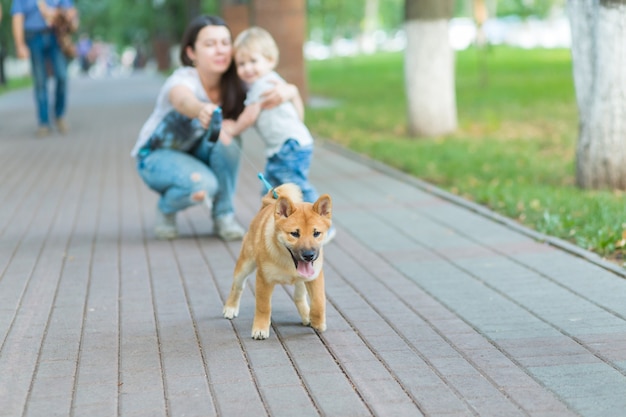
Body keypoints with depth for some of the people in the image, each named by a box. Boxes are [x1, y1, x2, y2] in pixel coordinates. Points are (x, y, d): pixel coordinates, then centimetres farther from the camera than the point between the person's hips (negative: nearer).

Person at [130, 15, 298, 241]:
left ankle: (223, 215, -11)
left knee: (228, 137, -28)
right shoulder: (183, 80, -31)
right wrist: (201, 111, -82)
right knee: (203, 185, -34)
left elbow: (291, 89, -23)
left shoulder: (235, 85, -17)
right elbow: (184, 101, -57)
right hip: (157, 156, -5)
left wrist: (284, 91, -49)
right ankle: (166, 208, 0)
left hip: (198, 154, 5)